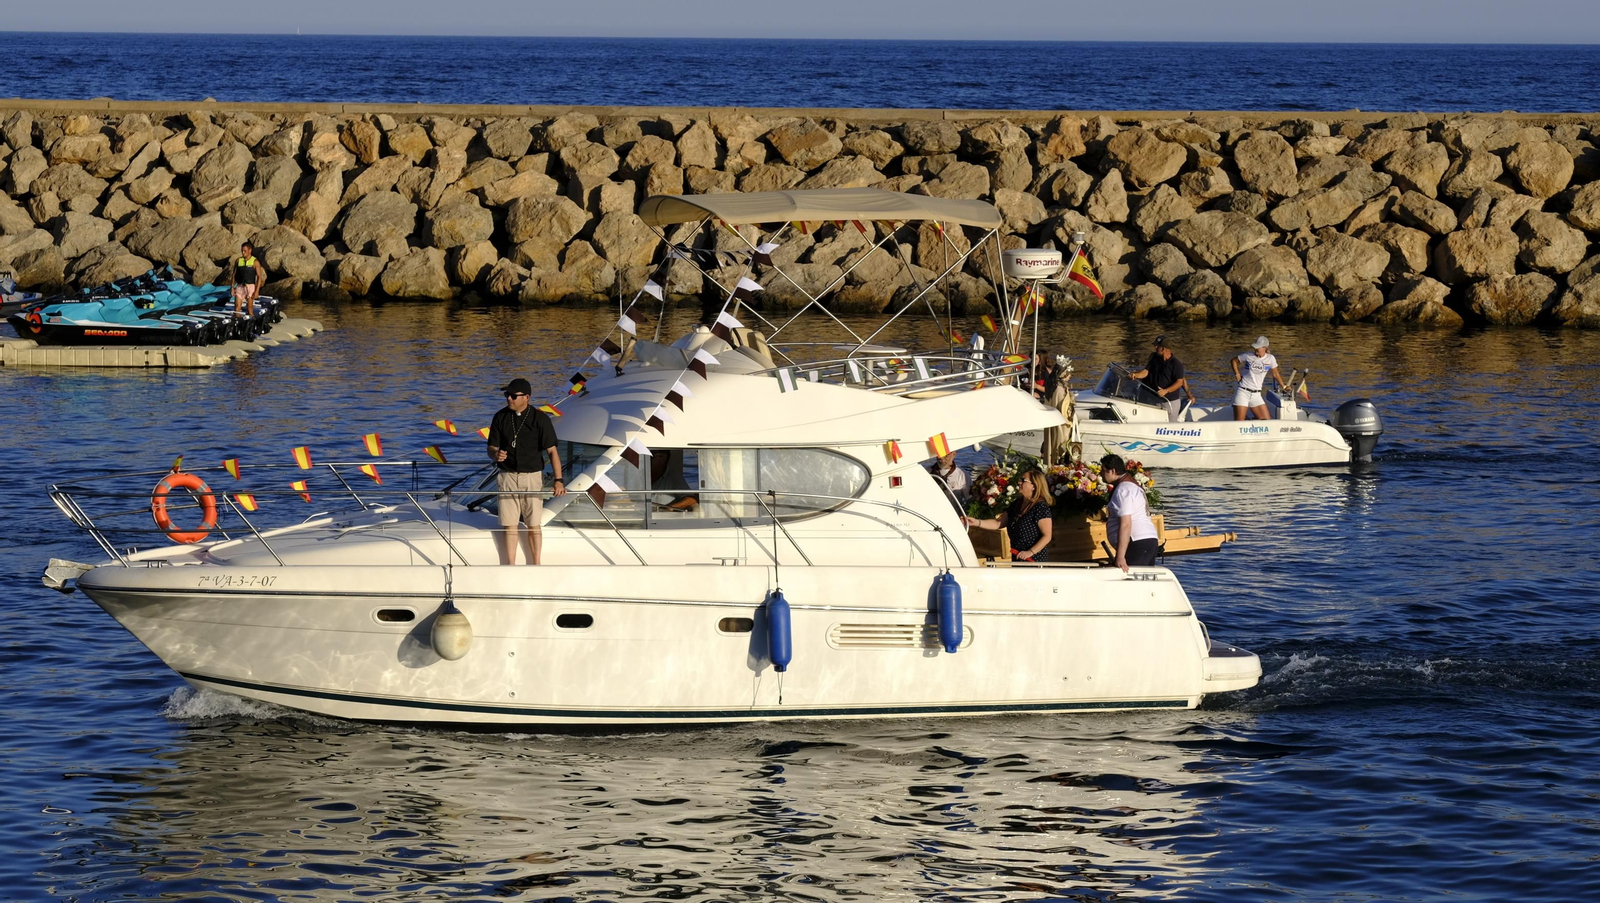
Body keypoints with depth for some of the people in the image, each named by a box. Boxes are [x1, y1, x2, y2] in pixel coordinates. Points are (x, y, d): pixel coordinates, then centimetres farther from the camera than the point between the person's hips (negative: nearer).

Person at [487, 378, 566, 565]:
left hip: (532, 477, -2)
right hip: (507, 477, 2)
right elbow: (491, 448, 5)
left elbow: (552, 451, -9)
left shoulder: (540, 419, -8)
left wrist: (558, 480, -19)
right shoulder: (500, 417, 1)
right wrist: (496, 455, -21)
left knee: (533, 525, 3)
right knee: (509, 525, 3)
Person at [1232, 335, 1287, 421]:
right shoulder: (1248, 355, -2)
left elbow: (1275, 374, 15)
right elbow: (1234, 361, 13)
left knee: (1267, 420, -4)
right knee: (1238, 424, -9)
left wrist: (1283, 386, 19)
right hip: (1242, 392, -3)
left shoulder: (1270, 359, 1)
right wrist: (1237, 374, 2)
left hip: (1256, 395, 3)